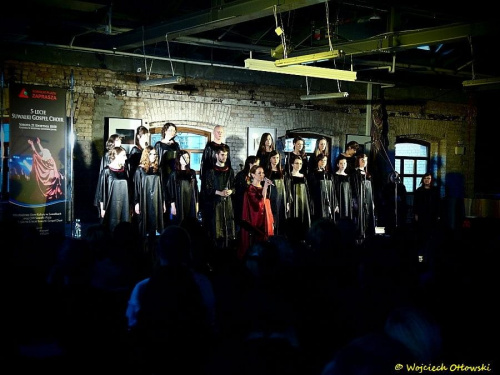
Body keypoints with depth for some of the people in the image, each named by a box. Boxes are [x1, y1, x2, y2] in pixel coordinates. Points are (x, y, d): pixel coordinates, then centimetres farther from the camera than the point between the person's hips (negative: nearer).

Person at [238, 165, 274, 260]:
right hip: (255, 222, -8)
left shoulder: (263, 188, 13)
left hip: (265, 222, 8)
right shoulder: (250, 189, -11)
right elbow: (259, 204, -24)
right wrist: (265, 187, -25)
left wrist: (271, 222, 14)